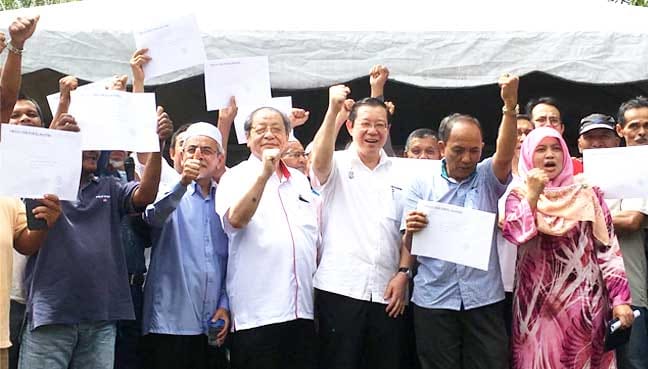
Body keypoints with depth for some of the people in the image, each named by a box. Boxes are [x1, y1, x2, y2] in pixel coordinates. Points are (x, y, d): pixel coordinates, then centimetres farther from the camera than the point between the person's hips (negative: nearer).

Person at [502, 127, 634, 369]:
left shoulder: (587, 194, 5)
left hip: (585, 300, 1)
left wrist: (620, 298, -6)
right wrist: (532, 195, -17)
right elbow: (516, 235, -15)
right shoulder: (519, 196, 4)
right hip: (539, 302, 0)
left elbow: (608, 247, 0)